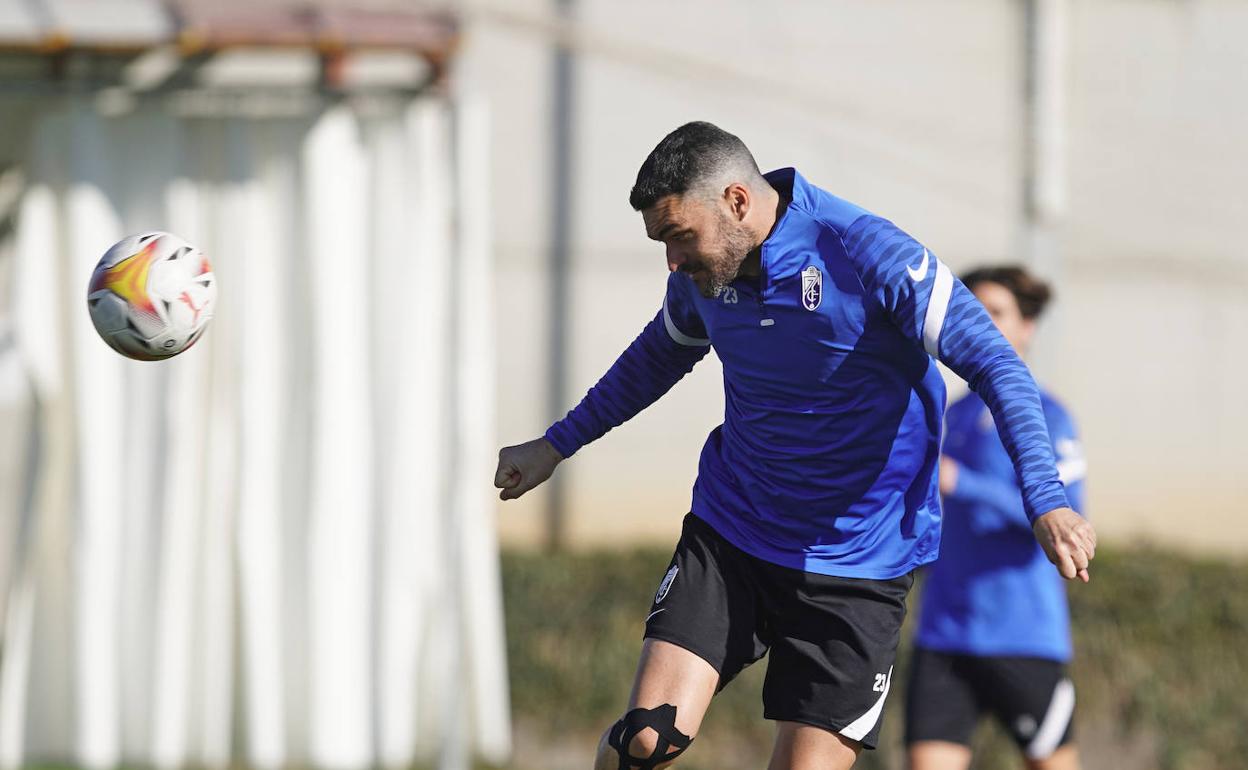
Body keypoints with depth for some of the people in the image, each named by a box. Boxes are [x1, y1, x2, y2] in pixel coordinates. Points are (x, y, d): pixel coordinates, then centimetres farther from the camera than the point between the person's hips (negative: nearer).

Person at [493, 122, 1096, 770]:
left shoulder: (865, 253, -19)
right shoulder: (701, 272, 0)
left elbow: (993, 363, -19)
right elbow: (658, 357, 23)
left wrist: (1044, 500, -30)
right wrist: (555, 447, 30)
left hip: (856, 563, -4)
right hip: (727, 532, 4)